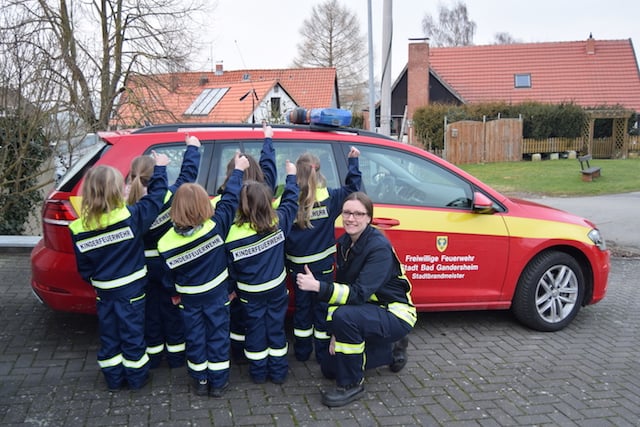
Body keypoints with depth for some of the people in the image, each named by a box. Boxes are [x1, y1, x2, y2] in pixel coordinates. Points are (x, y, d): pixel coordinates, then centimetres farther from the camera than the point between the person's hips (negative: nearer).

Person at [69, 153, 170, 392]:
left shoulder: (79, 230, -11)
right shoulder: (131, 217, -24)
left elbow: (84, 268, -1)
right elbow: (156, 197, -11)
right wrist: (160, 168, 2)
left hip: (104, 292, 3)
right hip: (131, 290, -3)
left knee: (109, 336, 18)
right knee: (132, 335, 12)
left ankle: (114, 379, 30)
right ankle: (137, 378, 26)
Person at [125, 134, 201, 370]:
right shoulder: (169, 197, -19)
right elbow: (188, 174, -4)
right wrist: (192, 147, 9)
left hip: (143, 267, 1)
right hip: (169, 264, -1)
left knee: (149, 310, 17)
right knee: (172, 307, 16)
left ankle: (153, 355, 28)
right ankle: (176, 354, 26)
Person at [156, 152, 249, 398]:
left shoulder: (166, 243, -19)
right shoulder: (215, 227, -23)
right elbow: (230, 200, -12)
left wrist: (173, 292, 14)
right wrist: (238, 170, 0)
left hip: (189, 297, 1)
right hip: (216, 293, -1)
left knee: (195, 337, 15)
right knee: (217, 335, 11)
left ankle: (200, 381, 27)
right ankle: (218, 382, 19)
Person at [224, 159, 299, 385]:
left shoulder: (233, 235, -21)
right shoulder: (278, 223, -18)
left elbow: (231, 268, -10)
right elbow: (290, 201, 0)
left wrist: (231, 288, 7)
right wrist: (291, 176, 13)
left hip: (250, 293, -1)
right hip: (277, 288, 1)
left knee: (255, 329, 14)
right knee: (276, 327, 14)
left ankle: (258, 372, 24)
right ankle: (278, 372, 24)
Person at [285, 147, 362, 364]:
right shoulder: (329, 197, -12)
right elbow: (352, 188, -1)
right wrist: (353, 161, 7)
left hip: (298, 266, 1)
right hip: (323, 265, -1)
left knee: (301, 306, 15)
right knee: (322, 307, 11)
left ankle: (302, 352, 24)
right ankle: (323, 353, 18)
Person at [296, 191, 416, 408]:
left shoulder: (379, 247, -25)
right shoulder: (344, 242, -1)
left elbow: (359, 294, -33)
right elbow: (342, 287, 0)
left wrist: (318, 286, -42)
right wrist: (336, 333, -7)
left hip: (396, 314, -8)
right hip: (369, 311, 8)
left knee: (345, 316, -35)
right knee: (330, 367, 9)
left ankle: (352, 384, -15)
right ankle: (391, 351, 25)